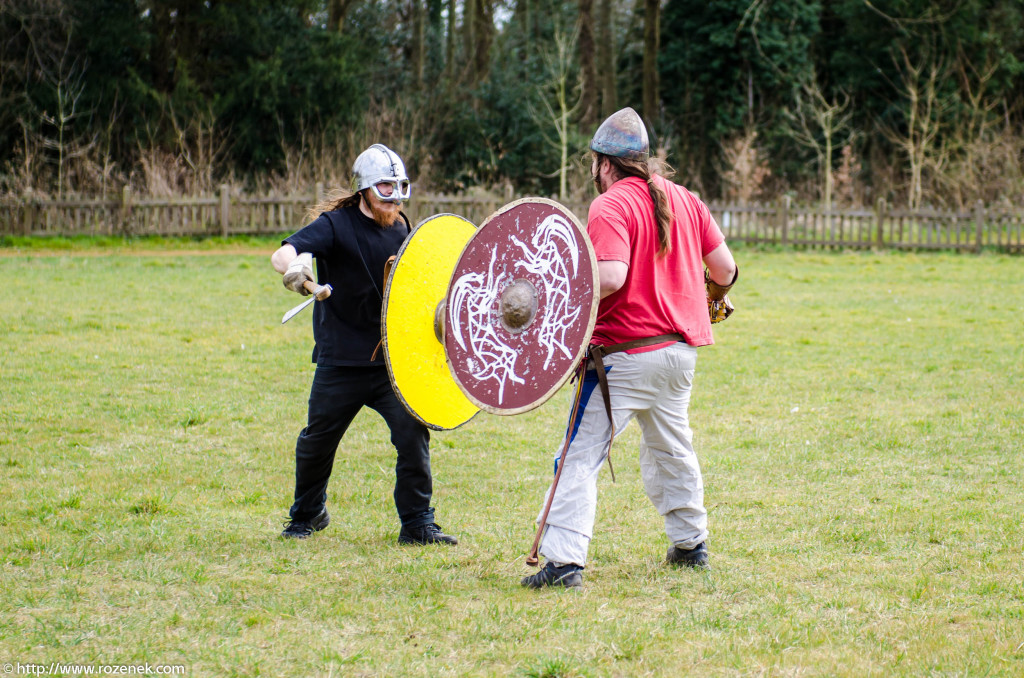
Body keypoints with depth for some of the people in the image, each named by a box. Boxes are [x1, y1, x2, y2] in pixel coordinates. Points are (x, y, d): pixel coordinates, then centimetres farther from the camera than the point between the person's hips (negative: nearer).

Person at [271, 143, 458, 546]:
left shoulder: (401, 229, 6)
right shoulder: (336, 225, -10)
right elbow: (282, 254, -26)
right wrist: (293, 265, -50)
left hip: (392, 357, 3)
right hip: (341, 361, -3)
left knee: (412, 431, -11)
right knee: (317, 440, 11)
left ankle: (417, 524, 0)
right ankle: (308, 514, 35)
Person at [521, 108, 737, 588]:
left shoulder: (609, 207, -13)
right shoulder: (685, 199, 9)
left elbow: (611, 276, -27)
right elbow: (725, 267, 10)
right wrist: (713, 297, 31)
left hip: (626, 354, -7)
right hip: (681, 347, 7)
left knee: (580, 455, -5)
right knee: (671, 446, 25)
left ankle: (564, 560, -13)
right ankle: (690, 544, 34)